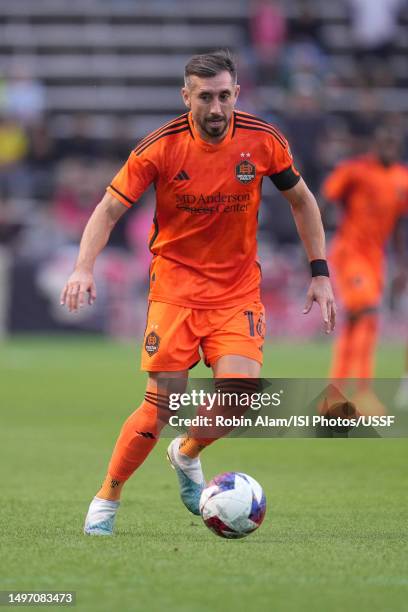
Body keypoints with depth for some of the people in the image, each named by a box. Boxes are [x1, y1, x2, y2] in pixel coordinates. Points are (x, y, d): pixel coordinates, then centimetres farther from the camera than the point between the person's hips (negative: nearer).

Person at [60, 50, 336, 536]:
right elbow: (109, 209, -7)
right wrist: (83, 268, -22)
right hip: (175, 284, -2)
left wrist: (320, 273, 5)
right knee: (162, 403, -11)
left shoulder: (263, 141, -6)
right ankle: (106, 501, 9)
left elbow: (301, 201, 9)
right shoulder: (160, 146, -12)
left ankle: (186, 454, 14)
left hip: (238, 288, 2)